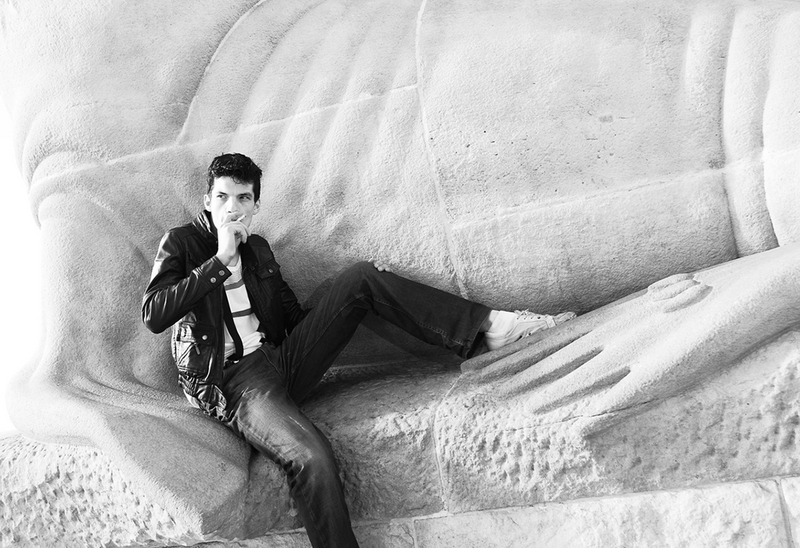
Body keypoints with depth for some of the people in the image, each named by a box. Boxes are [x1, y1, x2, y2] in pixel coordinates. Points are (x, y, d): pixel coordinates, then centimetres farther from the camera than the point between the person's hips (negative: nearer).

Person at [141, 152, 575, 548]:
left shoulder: (258, 249, 19)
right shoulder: (181, 243, 3)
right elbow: (152, 315, -13)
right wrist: (220, 261, -14)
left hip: (280, 358, 6)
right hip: (234, 382, -6)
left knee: (362, 278, -4)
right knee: (311, 458, -38)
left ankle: (487, 324, -6)